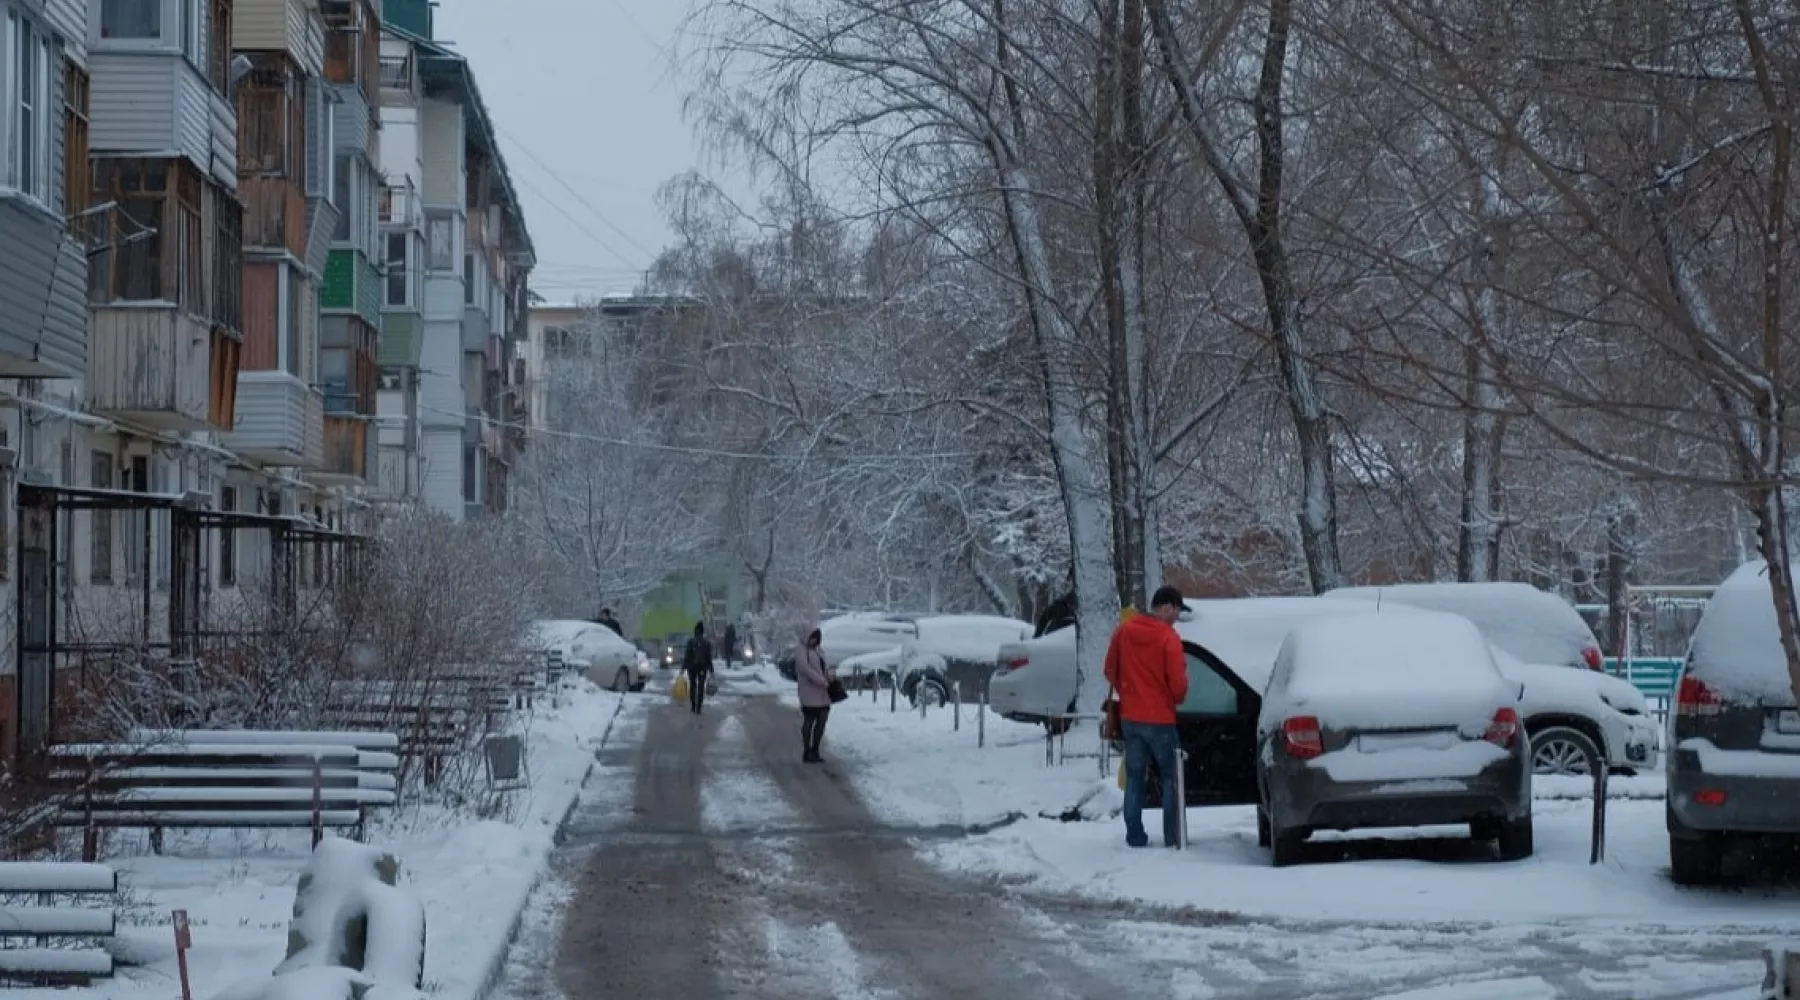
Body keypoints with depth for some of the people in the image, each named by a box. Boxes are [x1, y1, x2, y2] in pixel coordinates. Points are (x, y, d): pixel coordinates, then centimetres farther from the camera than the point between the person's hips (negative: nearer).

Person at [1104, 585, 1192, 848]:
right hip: (1160, 718, -5)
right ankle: (1174, 837, 4)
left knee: (1134, 778, 11)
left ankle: (1135, 836, 10)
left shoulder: (1124, 632, 2)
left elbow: (1110, 670, 9)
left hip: (1130, 717, 5)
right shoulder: (1168, 637, -15)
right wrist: (1178, 699, 6)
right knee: (1171, 778, 6)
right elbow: (1178, 682, -15)